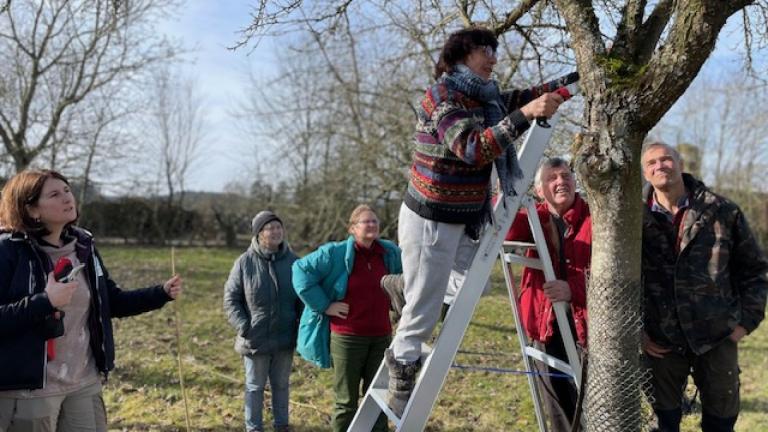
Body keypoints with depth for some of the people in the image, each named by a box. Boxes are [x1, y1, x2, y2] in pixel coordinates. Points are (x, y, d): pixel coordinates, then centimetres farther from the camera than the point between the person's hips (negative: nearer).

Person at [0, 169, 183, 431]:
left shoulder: (82, 245, 6)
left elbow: (113, 302, 13)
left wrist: (162, 293, 1)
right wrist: (45, 301, -26)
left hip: (84, 383, 6)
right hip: (29, 390, -5)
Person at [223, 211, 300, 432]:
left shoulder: (292, 260, -1)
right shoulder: (245, 262, -9)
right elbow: (230, 298, -4)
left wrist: (302, 325, 0)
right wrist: (243, 326, -13)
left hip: (285, 338, 3)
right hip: (255, 338, -2)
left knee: (281, 384, 16)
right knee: (255, 386, 11)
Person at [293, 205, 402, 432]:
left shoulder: (390, 253, 4)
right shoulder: (336, 253, -10)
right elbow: (302, 269, -14)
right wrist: (324, 305, -14)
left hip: (381, 337, 4)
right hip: (347, 337, -4)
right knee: (347, 401, 7)